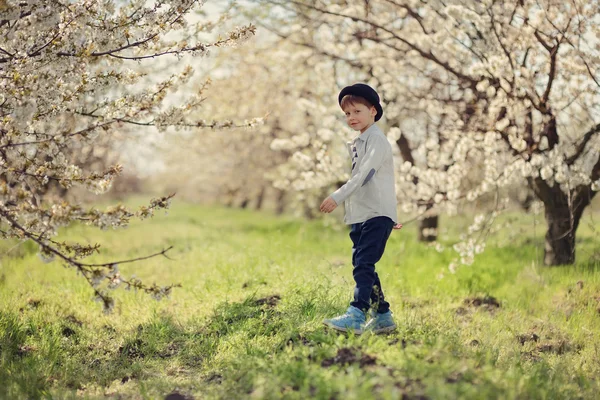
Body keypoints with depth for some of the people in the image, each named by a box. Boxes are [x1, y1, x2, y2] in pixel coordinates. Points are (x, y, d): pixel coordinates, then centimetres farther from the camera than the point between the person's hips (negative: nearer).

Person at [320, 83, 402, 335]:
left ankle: (356, 316, -25)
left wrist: (337, 197, -30)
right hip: (360, 215, 9)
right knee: (362, 266, 9)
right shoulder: (357, 144, 21)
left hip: (377, 215, -9)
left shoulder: (377, 140, -8)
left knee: (363, 264, -18)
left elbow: (364, 175, -21)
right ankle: (382, 316, 16)